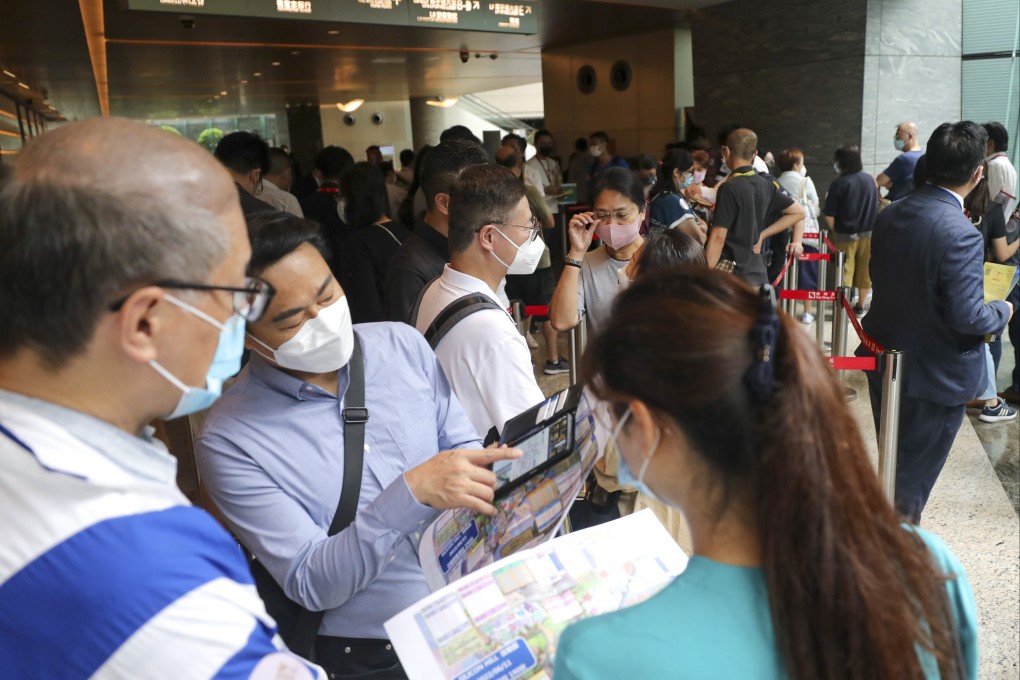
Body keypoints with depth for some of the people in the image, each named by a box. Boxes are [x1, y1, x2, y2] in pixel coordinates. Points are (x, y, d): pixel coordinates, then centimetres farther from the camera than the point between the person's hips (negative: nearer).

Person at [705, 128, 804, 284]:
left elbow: (718, 237, -17)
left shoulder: (730, 188, -14)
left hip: (731, 277, -8)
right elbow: (798, 212, 18)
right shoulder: (765, 185, 8)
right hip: (757, 274, 8)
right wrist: (762, 234, 13)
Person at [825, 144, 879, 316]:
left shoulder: (839, 183, -14)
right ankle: (860, 306, 25)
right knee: (865, 271, 14)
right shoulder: (869, 180, -1)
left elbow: (829, 217, -14)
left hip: (846, 235, -4)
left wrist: (835, 232, 2)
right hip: (868, 234, 4)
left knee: (845, 271, 5)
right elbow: (875, 208, 8)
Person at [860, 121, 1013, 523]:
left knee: (891, 465, 25)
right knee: (912, 481, 11)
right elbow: (967, 316, -25)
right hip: (935, 378, -7)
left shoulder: (889, 216, -3)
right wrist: (1002, 312, -5)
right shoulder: (961, 234, -26)